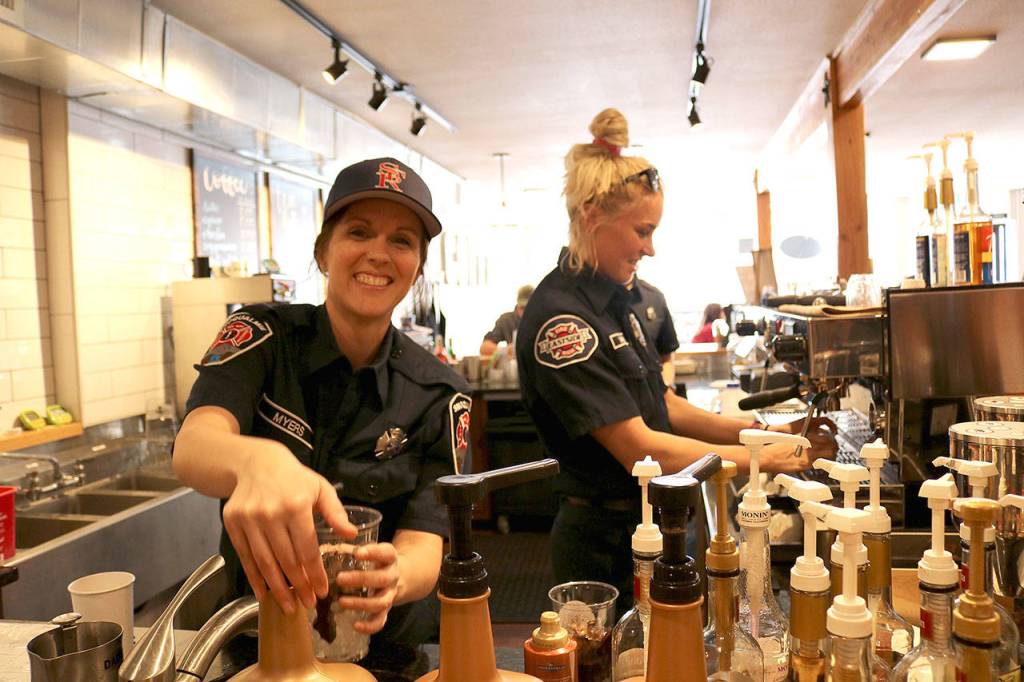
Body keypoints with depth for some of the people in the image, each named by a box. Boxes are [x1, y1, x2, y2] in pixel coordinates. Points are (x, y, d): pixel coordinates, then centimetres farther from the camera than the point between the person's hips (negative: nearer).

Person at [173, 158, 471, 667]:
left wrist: (392, 578, -36)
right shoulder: (263, 336, -7)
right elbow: (192, 447, -24)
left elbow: (424, 549, -13)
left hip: (379, 645, 0)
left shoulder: (438, 397, -6)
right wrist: (259, 461, -46)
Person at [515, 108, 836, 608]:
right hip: (604, 544, -9)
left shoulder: (614, 299, 6)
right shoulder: (560, 319, -23)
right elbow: (639, 448, -24)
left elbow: (663, 406, 11)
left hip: (645, 525, 9)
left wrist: (761, 431, 1)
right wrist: (758, 458, -15)